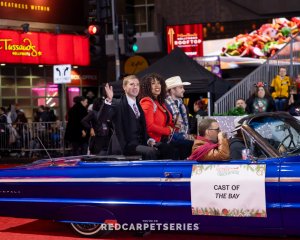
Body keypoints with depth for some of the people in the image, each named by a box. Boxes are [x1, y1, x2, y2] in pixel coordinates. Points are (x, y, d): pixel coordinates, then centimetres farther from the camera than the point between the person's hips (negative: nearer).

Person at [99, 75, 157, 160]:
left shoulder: (139, 106, 19)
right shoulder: (117, 104, -2)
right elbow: (101, 119, -17)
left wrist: (149, 140, 3)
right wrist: (109, 100, -31)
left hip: (139, 144, 7)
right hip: (125, 146, -7)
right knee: (151, 152, -29)